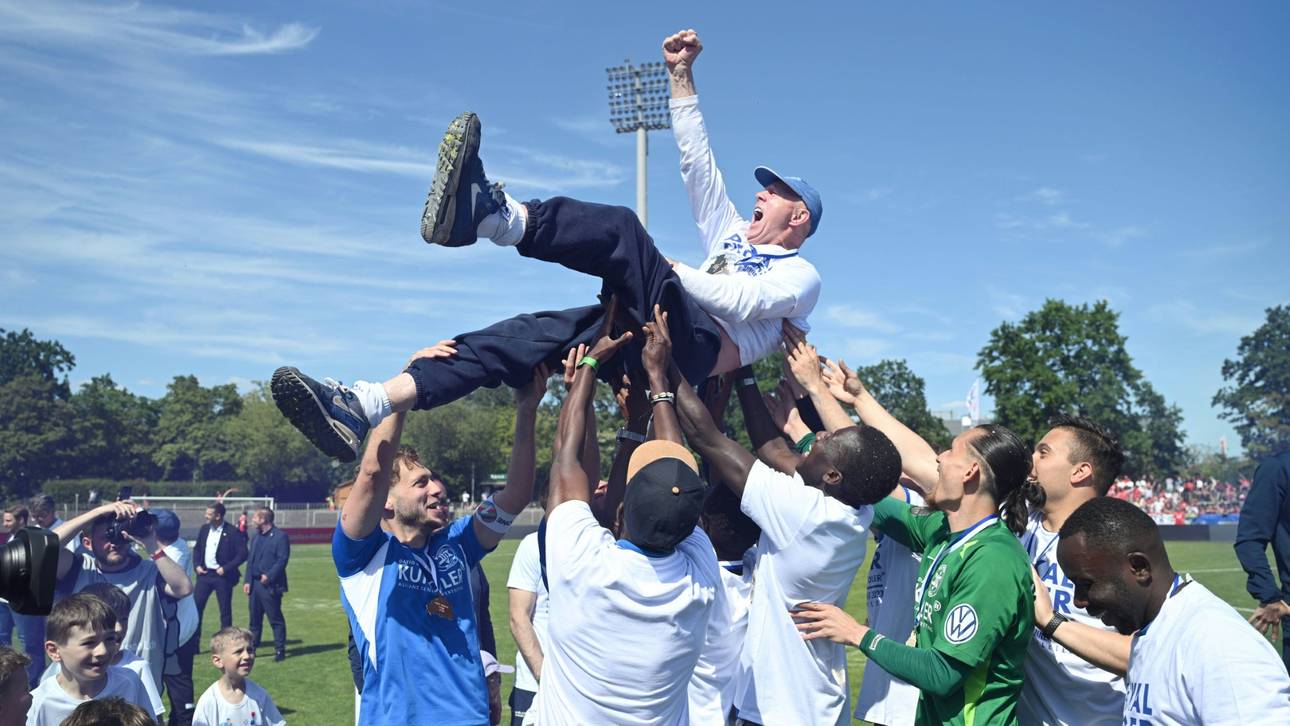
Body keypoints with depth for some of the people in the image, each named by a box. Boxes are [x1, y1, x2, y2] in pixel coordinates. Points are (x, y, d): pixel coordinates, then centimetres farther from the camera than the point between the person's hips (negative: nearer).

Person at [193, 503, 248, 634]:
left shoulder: (233, 532, -13)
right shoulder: (204, 529, 4)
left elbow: (242, 554, -14)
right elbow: (198, 549, 17)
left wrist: (225, 568, -17)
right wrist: (197, 565, 2)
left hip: (222, 576, -5)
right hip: (204, 574, 5)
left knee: (225, 610, 5)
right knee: (196, 606, 3)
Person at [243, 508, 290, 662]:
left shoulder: (280, 536, -8)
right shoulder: (256, 537, 16)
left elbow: (282, 559, -14)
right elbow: (250, 560, 16)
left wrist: (269, 576, -21)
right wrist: (248, 581, 6)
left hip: (270, 585, -7)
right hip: (255, 584, 7)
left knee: (275, 619, -1)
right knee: (255, 618, 13)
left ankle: (280, 650, 6)